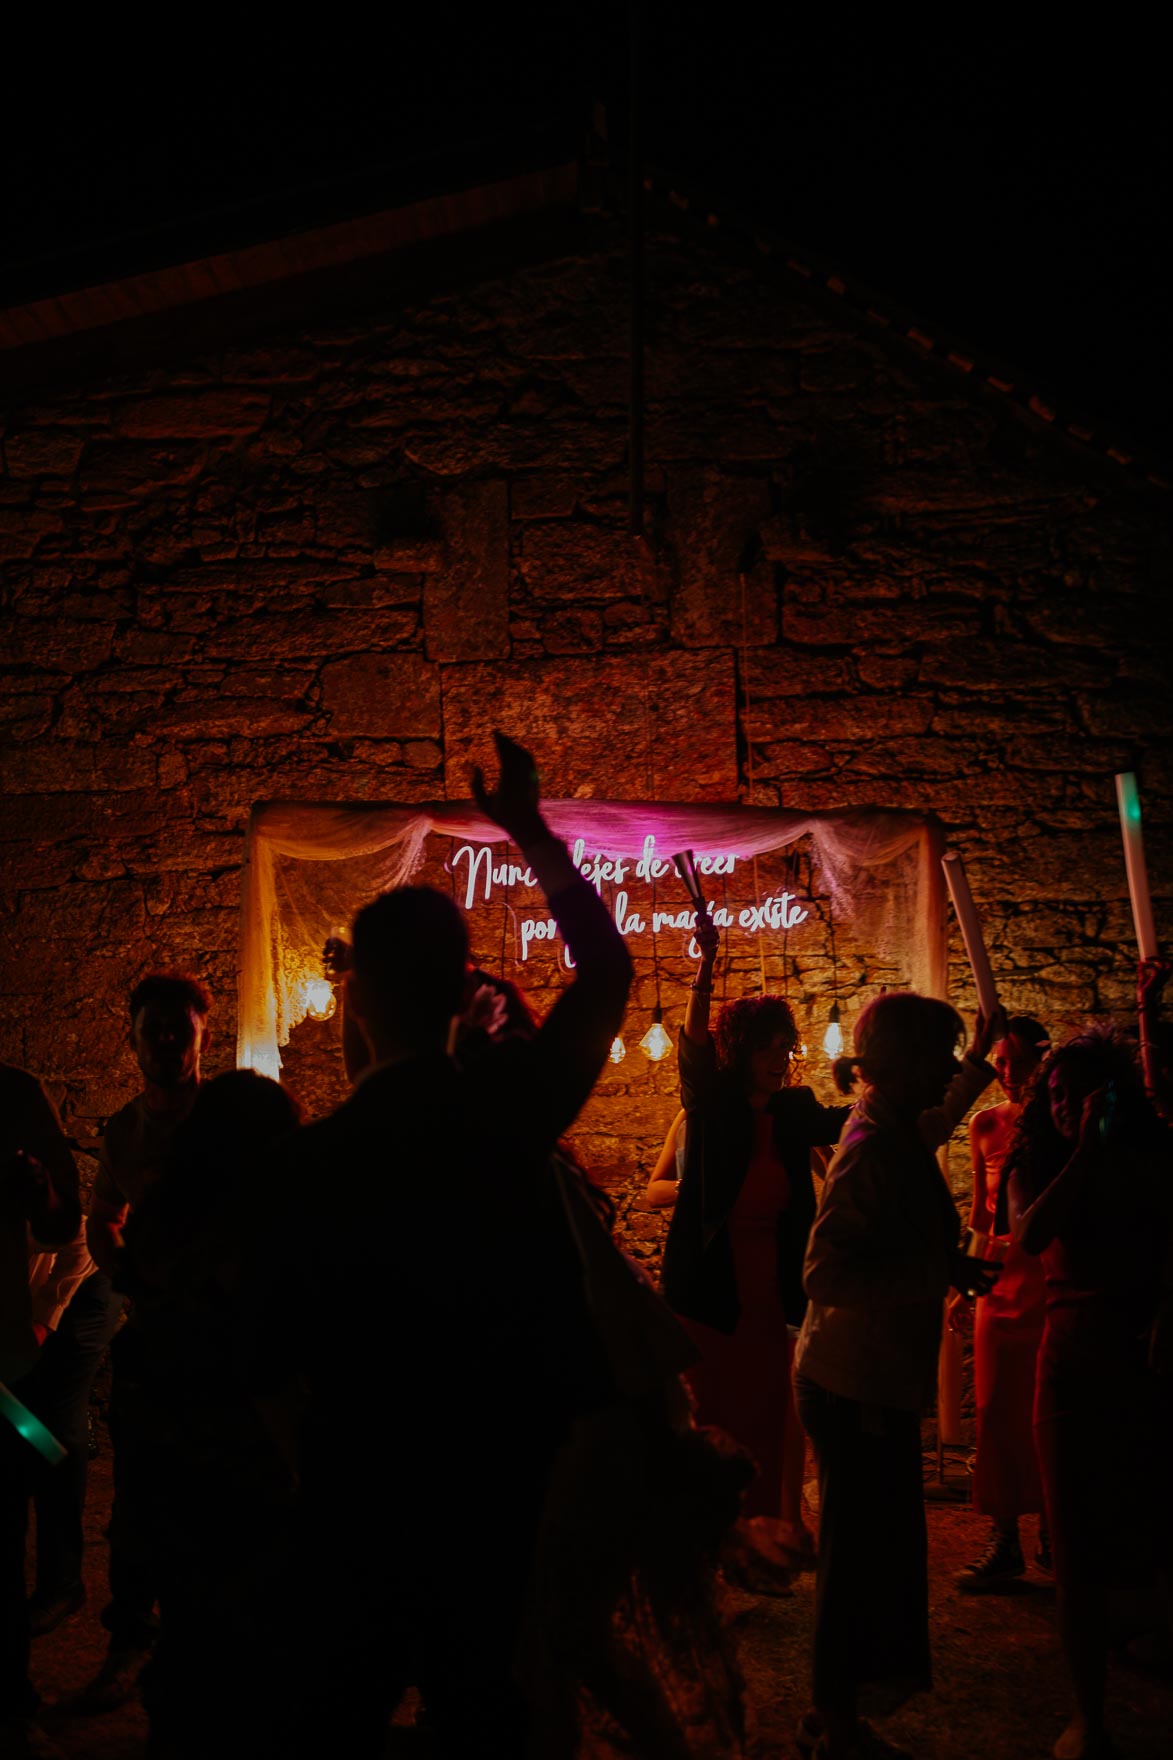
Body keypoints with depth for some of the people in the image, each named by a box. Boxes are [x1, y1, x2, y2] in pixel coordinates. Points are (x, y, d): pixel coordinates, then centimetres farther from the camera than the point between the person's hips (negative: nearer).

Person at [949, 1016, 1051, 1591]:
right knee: (997, 1409, 5)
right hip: (1002, 1279, 4)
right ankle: (1005, 1540, 14)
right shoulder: (986, 1125, 6)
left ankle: (1051, 1532, 20)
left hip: (1050, 1279, -4)